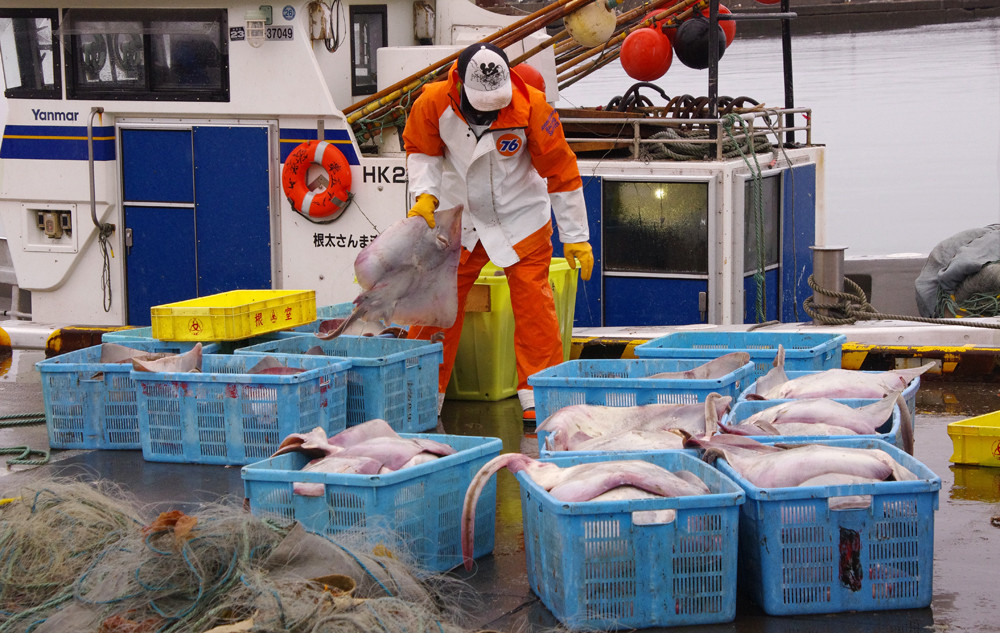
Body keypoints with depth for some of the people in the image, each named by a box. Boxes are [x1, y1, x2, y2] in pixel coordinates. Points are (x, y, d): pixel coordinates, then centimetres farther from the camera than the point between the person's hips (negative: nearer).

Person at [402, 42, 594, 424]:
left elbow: (560, 171, -12)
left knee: (533, 305, -7)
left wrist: (575, 237, -8)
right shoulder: (433, 104, -17)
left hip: (520, 218, -2)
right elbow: (421, 150, 4)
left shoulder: (531, 106, -22)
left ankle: (539, 398, 2)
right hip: (456, 217, 2)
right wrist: (425, 194, -14)